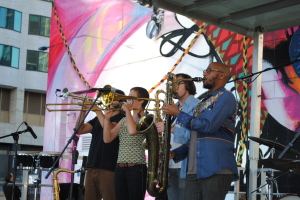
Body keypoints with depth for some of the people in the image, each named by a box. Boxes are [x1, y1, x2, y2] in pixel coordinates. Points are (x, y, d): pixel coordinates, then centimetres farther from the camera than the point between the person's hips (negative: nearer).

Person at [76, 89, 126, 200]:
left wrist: (97, 110, -13)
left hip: (109, 169, -6)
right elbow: (80, 130, 10)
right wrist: (83, 111, -2)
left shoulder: (122, 118, 1)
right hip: (92, 168, 6)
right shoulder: (99, 118, 20)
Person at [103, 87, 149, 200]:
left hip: (136, 168, -6)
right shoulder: (123, 121, 17)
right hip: (120, 168, 6)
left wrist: (127, 110, -12)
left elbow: (132, 131, -24)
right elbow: (107, 139, 10)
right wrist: (107, 119, 0)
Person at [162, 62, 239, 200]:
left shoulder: (225, 97, -2)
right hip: (194, 171, 8)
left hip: (216, 170, -8)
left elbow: (208, 125, -16)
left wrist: (178, 114, -6)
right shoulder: (202, 103, 25)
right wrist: (176, 153, 10)